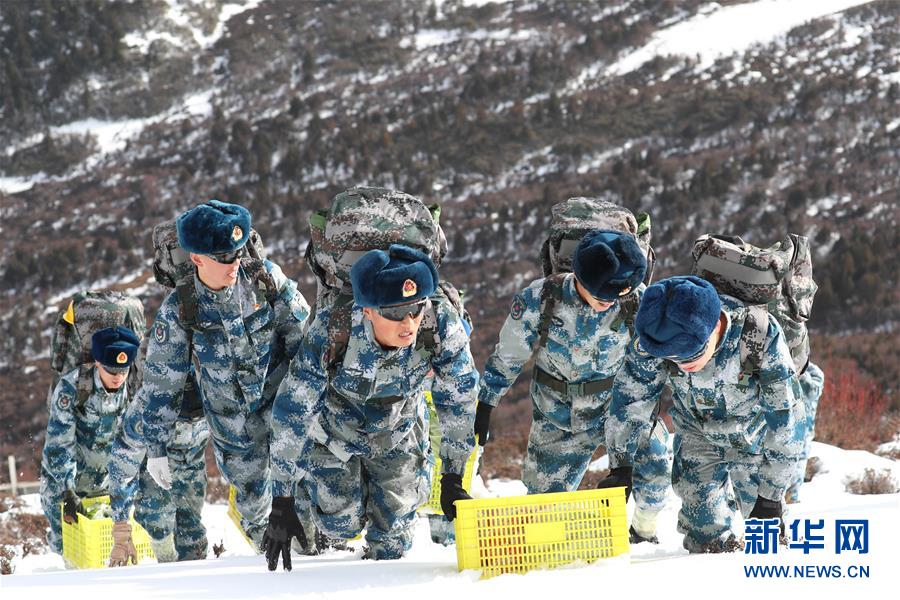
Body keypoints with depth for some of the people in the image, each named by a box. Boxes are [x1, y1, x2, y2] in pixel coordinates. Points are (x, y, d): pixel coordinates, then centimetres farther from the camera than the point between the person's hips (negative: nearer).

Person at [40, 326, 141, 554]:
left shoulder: (131, 390, -10)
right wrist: (68, 493, -28)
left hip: (103, 483, 4)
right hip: (61, 480, -3)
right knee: (65, 545, -7)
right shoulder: (71, 388, -23)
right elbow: (59, 444, -23)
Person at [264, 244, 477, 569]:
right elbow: (291, 413, -32)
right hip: (335, 430, -2)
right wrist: (281, 503, -31)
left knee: (394, 530, 4)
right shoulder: (330, 332, -40)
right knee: (343, 524, -4)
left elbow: (458, 399, -16)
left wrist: (452, 479, -11)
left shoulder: (441, 323, -34)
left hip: (398, 435, 2)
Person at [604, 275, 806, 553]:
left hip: (755, 441, -1)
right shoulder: (653, 343, -31)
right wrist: (619, 467, -13)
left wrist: (771, 494, -27)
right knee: (708, 531, -8)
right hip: (698, 435, 1)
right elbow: (628, 400, -15)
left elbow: (785, 418, -29)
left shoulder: (761, 335, -36)